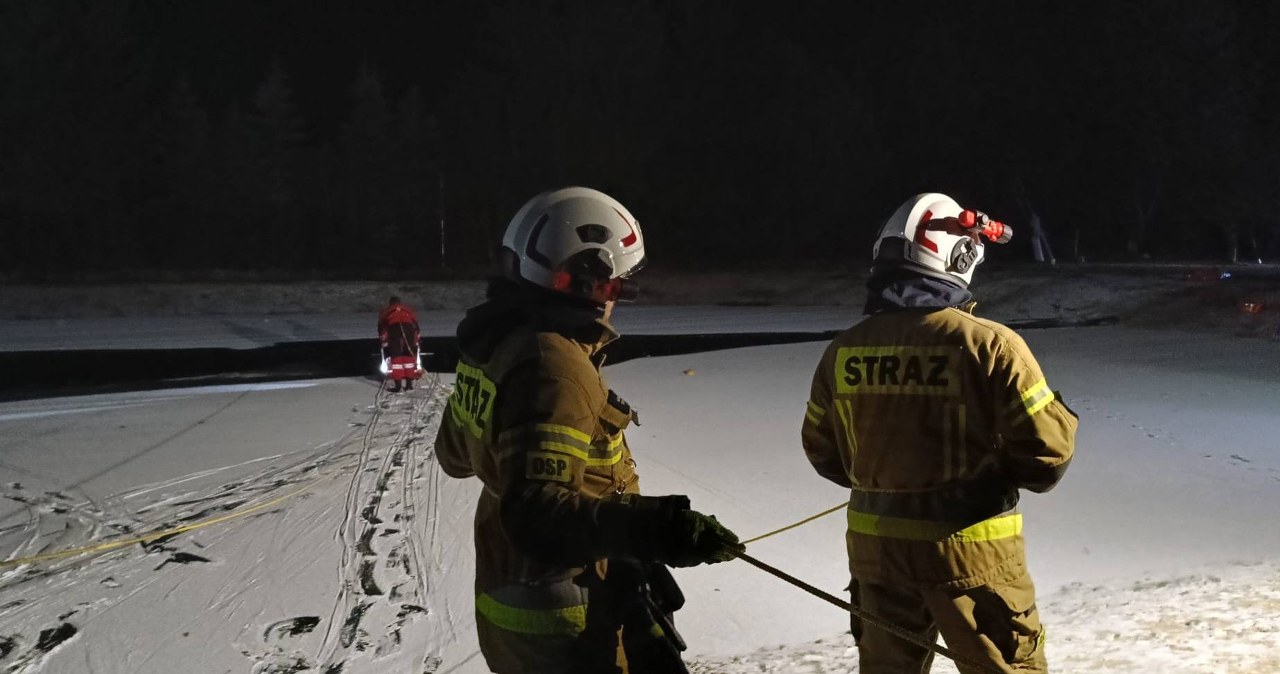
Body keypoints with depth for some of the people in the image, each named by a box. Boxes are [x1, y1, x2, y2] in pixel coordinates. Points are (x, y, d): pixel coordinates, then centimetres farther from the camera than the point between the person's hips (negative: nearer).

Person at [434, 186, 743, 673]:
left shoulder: (494, 343, 3)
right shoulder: (553, 368, -27)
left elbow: (455, 453, 18)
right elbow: (537, 513, -34)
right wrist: (654, 528, -44)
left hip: (518, 597, 10)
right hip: (567, 624, -10)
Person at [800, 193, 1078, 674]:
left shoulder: (843, 351, -4)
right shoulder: (988, 344, -18)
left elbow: (823, 452, 8)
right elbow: (1047, 447, -14)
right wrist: (1014, 475, 8)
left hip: (874, 546, 4)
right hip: (969, 550, -4)